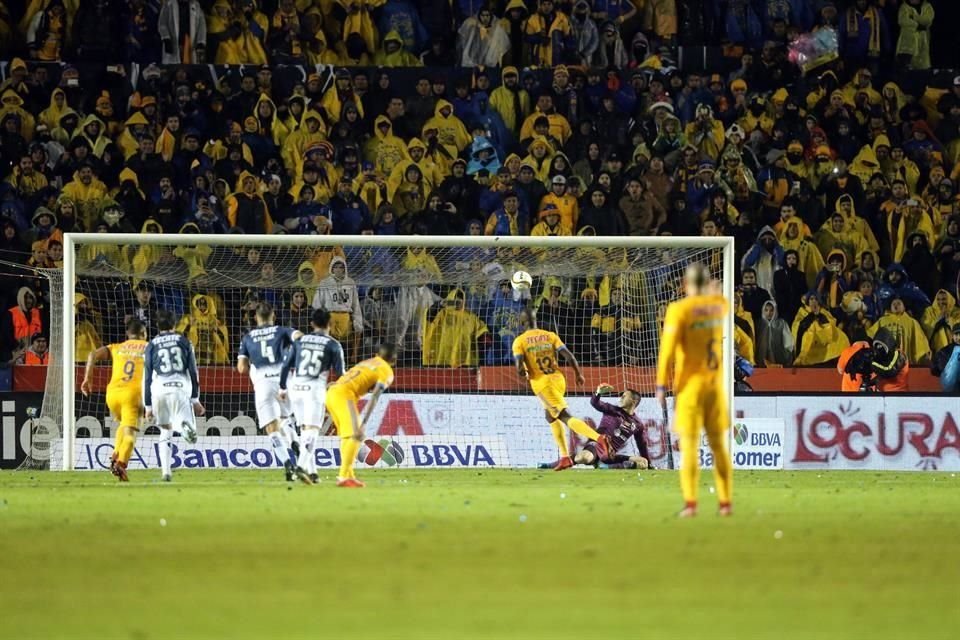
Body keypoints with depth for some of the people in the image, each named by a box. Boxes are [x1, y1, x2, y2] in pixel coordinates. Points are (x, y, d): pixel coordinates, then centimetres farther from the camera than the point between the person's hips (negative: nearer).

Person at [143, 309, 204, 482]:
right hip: (180, 388, -1)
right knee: (190, 434, -3)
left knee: (165, 432, 18)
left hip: (159, 390, 1)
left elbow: (147, 377, 11)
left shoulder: (151, 345, 13)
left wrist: (148, 406, 14)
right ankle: (184, 425, -42)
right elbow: (193, 372, 10)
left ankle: (166, 470, 6)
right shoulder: (184, 342, 14)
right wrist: (195, 400, 15)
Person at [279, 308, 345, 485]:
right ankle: (302, 465, -30)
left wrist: (282, 388, 22)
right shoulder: (333, 345, 3)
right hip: (315, 389, -4)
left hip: (296, 388, 4)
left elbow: (285, 366, 11)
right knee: (312, 430, -9)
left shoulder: (299, 341, 12)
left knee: (305, 429, 14)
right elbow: (340, 372, 2)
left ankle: (311, 470, 12)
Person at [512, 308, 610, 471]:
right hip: (558, 378, 5)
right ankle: (565, 457, 18)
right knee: (551, 416, 24)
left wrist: (524, 374, 12)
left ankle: (598, 438, -35)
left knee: (565, 416, -13)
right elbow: (568, 355, -1)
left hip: (541, 383, -5)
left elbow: (520, 369, -11)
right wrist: (579, 374, 10)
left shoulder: (519, 341, -1)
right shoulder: (550, 336, 8)